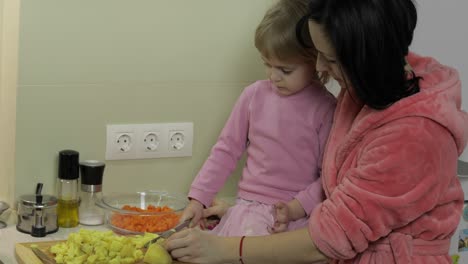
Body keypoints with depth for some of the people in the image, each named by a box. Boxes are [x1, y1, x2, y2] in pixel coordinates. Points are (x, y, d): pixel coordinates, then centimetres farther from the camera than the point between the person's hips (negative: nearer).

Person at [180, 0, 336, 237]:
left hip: (297, 215, -3)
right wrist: (198, 199, 5)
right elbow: (226, 150, 11)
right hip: (248, 208, 3)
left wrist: (295, 209, -15)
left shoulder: (325, 109, -5)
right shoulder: (255, 95, 5)